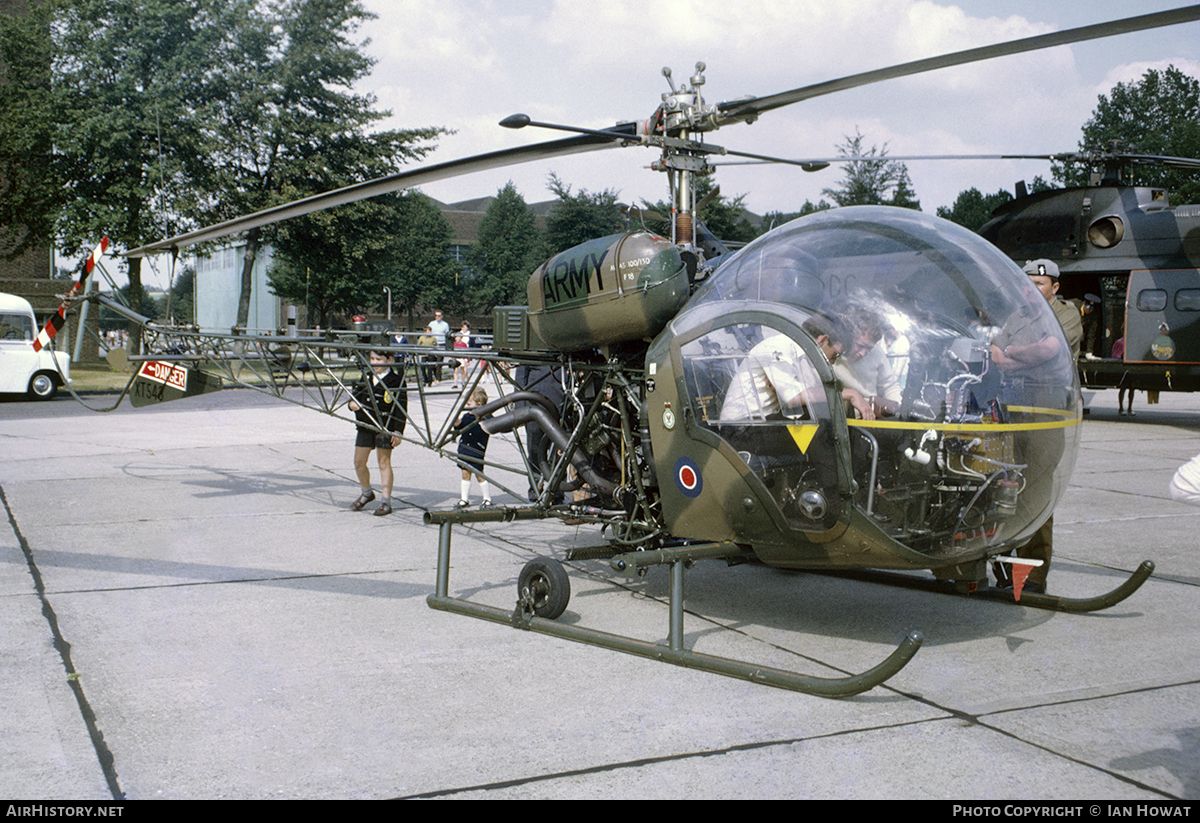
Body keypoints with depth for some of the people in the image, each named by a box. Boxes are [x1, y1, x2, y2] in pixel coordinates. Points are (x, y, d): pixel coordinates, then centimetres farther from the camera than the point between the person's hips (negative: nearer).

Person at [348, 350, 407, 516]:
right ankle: (367, 493, 33)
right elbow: (355, 395, 18)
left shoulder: (396, 380, -7)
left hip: (385, 427, -6)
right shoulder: (366, 378, 10)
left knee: (384, 462, -2)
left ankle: (386, 501, 6)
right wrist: (352, 404, -7)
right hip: (365, 426, 6)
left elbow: (401, 408, -8)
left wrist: (398, 431, -14)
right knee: (359, 462, 9)